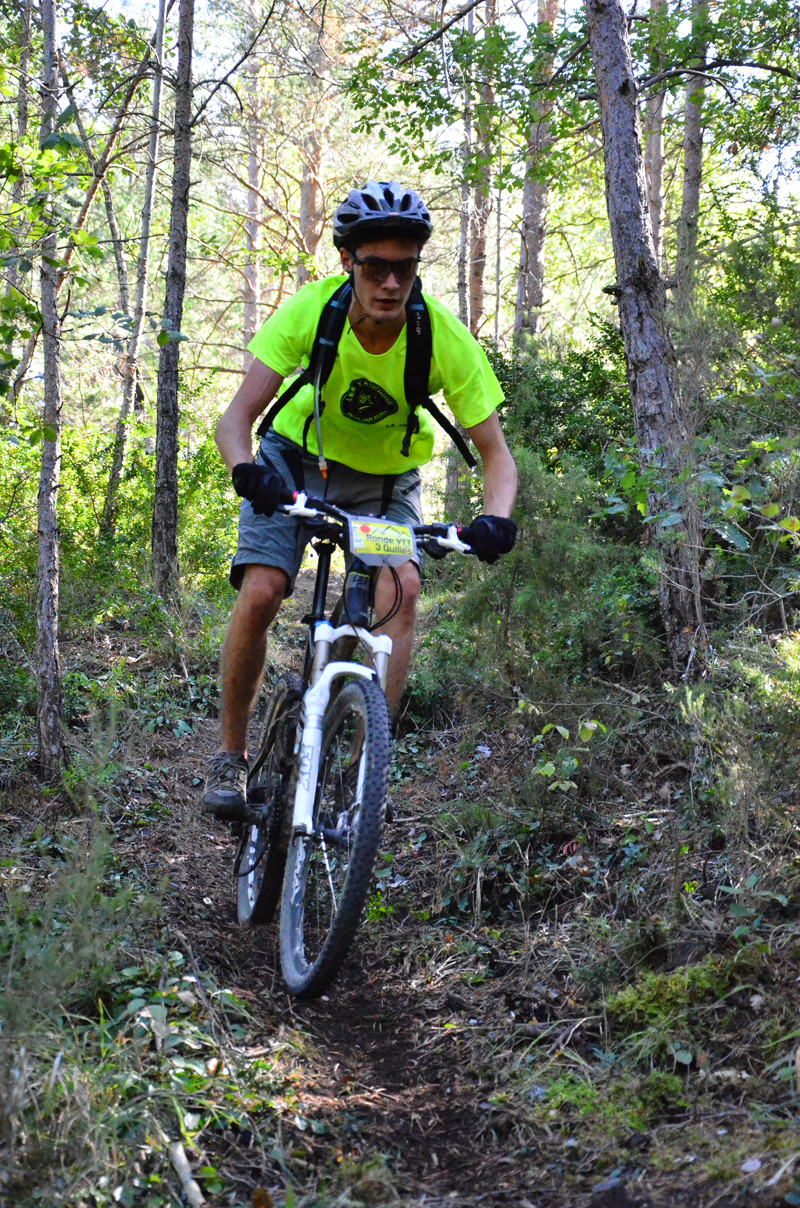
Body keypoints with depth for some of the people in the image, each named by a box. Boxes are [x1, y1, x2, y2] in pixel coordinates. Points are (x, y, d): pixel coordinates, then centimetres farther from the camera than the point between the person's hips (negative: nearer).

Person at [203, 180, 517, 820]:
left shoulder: (446, 337, -26)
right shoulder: (310, 310, -26)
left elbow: (496, 452, -22)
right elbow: (237, 417, -27)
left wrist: (496, 517, -43)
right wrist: (246, 469, -49)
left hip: (387, 479, 1)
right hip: (298, 460, 0)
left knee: (401, 586, -26)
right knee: (260, 593, -19)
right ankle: (232, 755, 1)